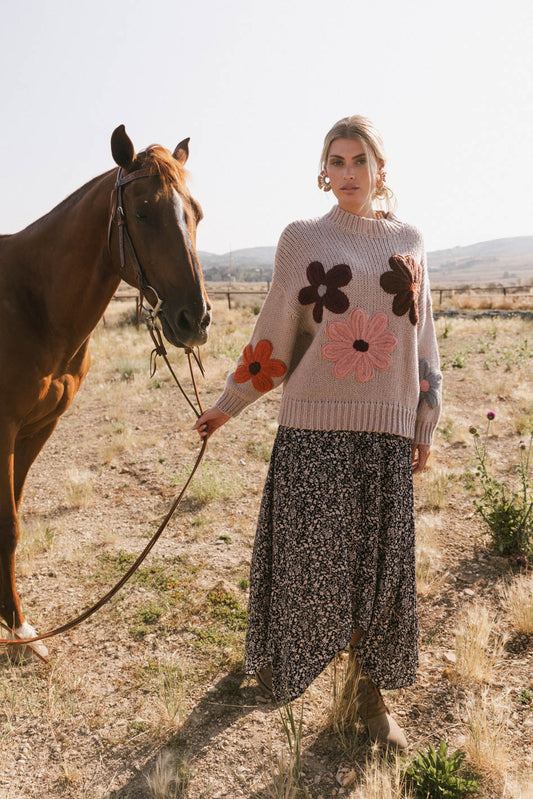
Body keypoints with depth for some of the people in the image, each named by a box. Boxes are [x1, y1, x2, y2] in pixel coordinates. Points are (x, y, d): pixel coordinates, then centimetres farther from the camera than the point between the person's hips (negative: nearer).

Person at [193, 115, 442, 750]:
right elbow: (273, 335, 6)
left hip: (386, 427, 2)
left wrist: (424, 425, 13)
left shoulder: (410, 243, 11)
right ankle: (271, 653, 34)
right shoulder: (302, 239, 5)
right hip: (313, 421, -2)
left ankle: (370, 693, 26)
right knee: (307, 554, 4)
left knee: (381, 559, 6)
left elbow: (422, 340, 14)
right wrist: (226, 406, 7)